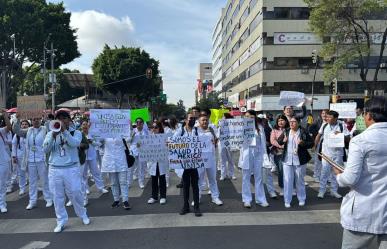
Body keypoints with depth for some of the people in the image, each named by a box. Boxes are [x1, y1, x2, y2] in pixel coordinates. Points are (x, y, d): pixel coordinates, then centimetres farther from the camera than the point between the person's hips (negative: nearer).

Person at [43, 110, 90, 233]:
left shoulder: (76, 133, 1)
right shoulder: (51, 133, 7)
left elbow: (74, 143, -20)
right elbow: (46, 149, -5)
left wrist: (64, 131, -28)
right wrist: (53, 135, -18)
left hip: (72, 168, -2)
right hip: (54, 169, 2)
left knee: (75, 194, 4)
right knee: (57, 197, 7)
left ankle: (83, 215, 27)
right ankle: (61, 222, 20)